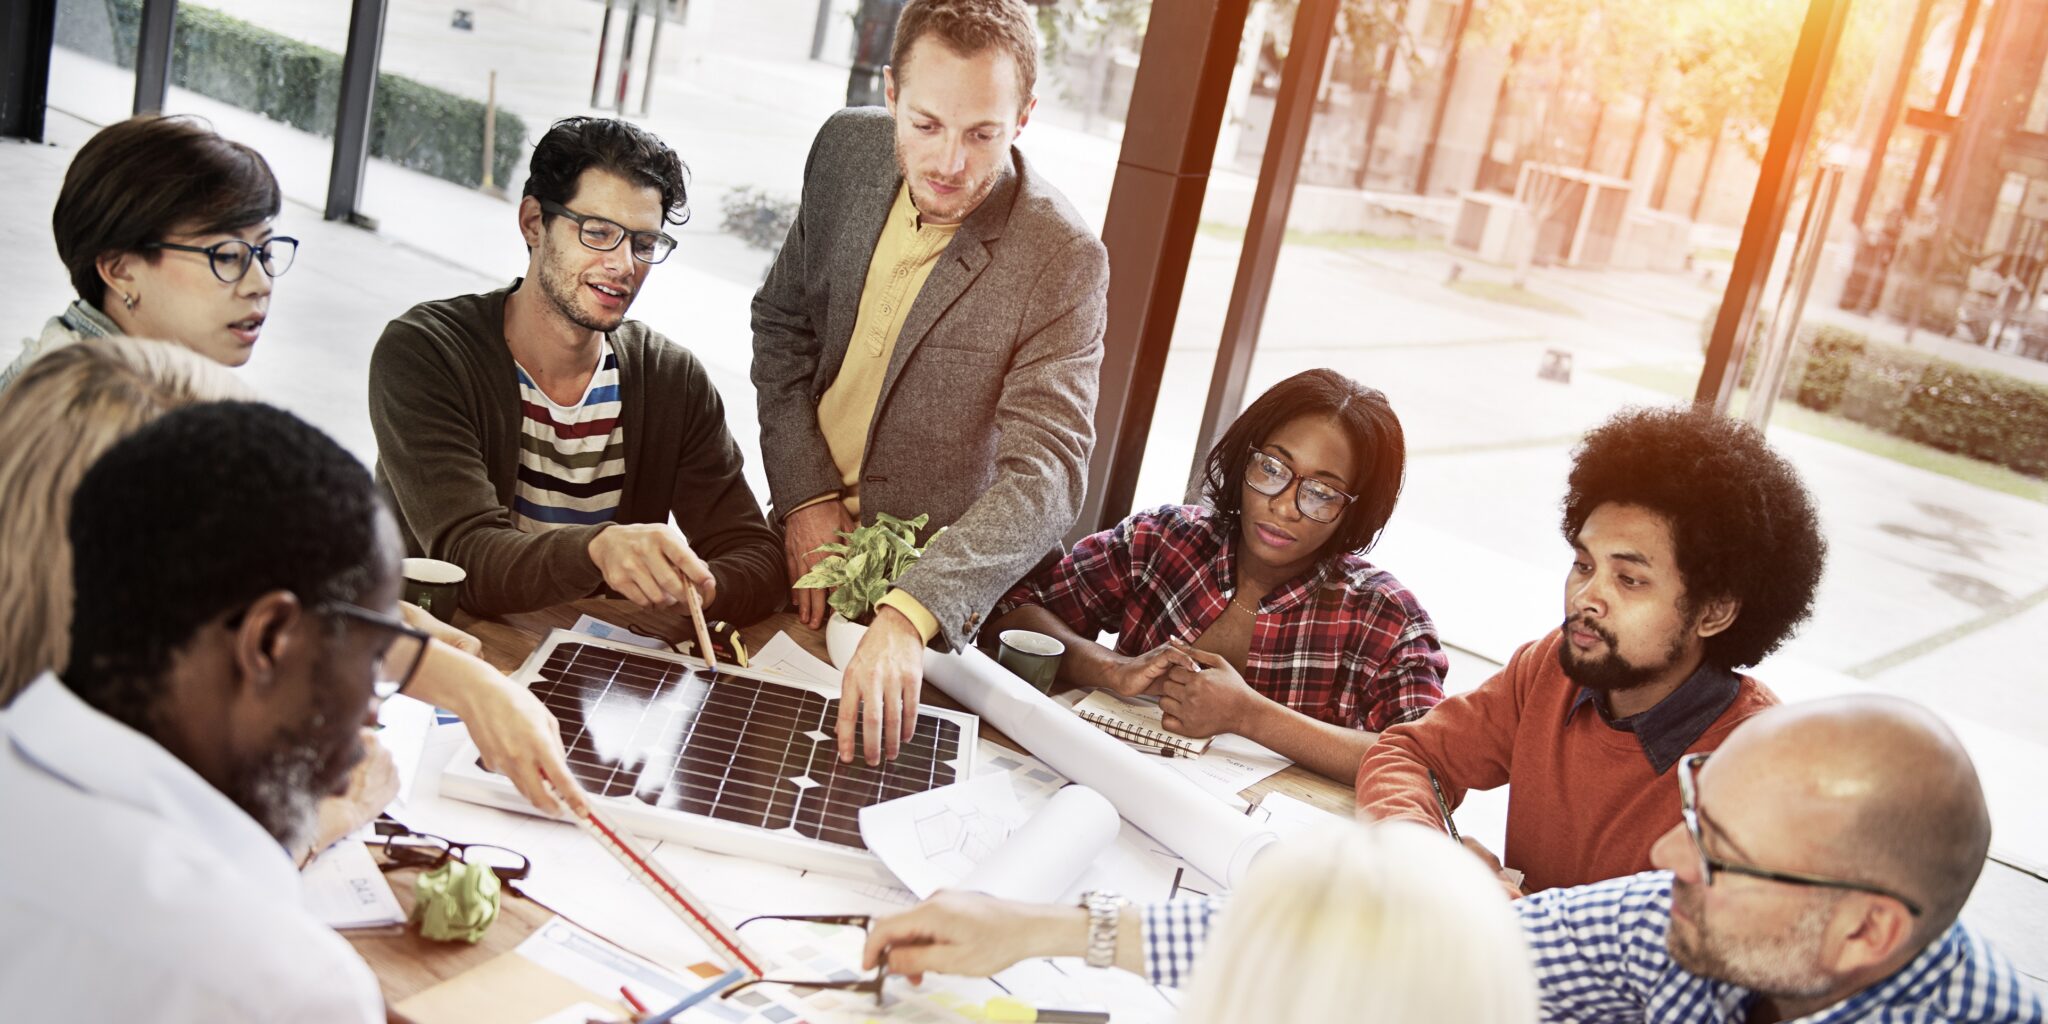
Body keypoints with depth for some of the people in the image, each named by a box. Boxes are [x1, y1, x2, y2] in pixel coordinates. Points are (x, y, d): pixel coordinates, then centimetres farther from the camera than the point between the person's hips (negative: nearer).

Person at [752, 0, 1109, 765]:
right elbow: (783, 320, 5)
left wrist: (908, 615, -43)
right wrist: (805, 495, -7)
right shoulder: (848, 149, -8)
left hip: (929, 590, -4)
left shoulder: (1063, 261, -23)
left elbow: (1045, 475, -29)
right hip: (806, 537, 5)